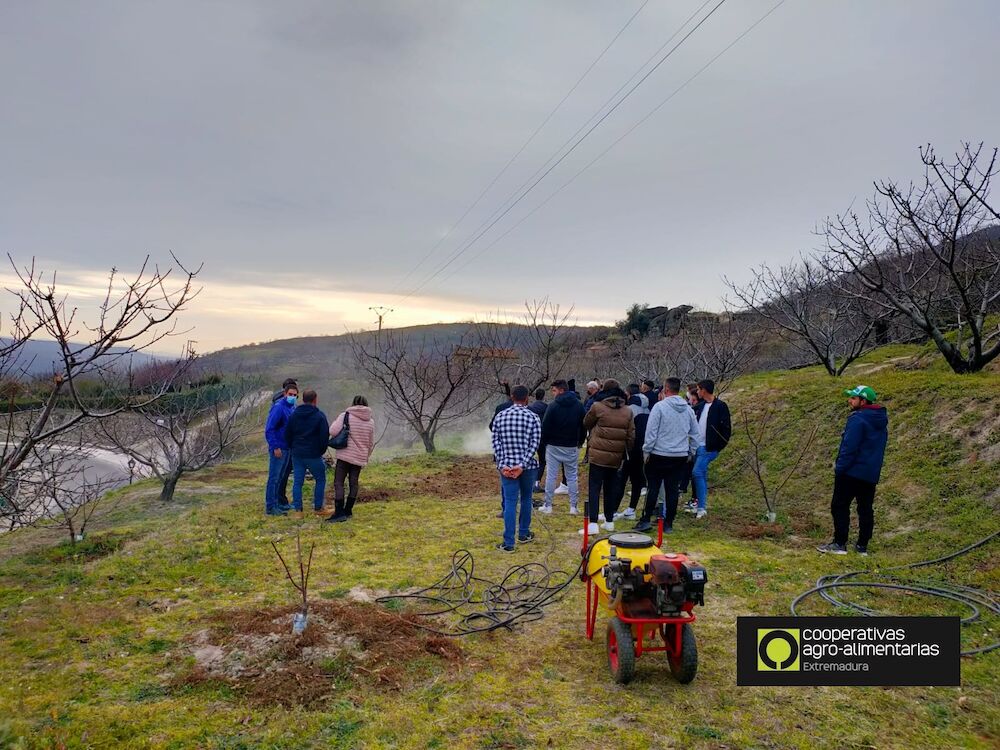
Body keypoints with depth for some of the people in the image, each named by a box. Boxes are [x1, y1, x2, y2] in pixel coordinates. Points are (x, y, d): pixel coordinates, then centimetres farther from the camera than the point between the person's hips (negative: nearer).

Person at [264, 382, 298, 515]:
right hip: (279, 449, -8)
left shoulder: (292, 407, 9)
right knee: (274, 478, -2)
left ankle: (281, 503, 29)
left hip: (289, 448, 8)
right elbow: (269, 429, -18)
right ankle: (271, 507, 4)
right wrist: (275, 447, -20)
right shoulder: (278, 407, -16)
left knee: (284, 477, 17)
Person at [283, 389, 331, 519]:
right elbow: (325, 436, -10)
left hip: (297, 455, 4)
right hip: (314, 455, -4)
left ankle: (297, 510, 6)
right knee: (320, 480, 11)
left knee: (297, 482, 8)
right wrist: (321, 451, 5)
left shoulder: (294, 415, 5)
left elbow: (287, 434, 8)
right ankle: (318, 508, 14)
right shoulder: (320, 416, -8)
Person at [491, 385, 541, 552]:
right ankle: (523, 534, 29)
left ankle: (508, 543, -2)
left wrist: (502, 464, -6)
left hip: (506, 465, 1)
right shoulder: (532, 417, -3)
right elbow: (534, 443, -10)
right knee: (526, 499, 18)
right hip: (527, 465, -1)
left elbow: (496, 441, -2)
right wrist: (522, 465, -13)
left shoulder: (500, 416, 3)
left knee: (510, 502, 1)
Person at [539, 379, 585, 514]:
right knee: (573, 476, 8)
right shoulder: (579, 405, 3)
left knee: (551, 475, 4)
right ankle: (573, 507, 8)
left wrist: (544, 442, 4)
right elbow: (583, 426, 9)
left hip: (554, 446, -3)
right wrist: (580, 442, 17)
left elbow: (545, 427, -9)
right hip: (572, 447, 3)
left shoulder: (553, 406, -11)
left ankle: (548, 505, 8)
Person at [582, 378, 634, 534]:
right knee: (611, 488, 15)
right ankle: (610, 521, 23)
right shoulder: (627, 411, 5)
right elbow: (631, 435, 7)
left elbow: (586, 424, 8)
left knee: (594, 488, -3)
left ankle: (593, 524, -10)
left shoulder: (597, 407, -8)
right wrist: (626, 452, 15)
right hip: (616, 456, 5)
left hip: (598, 454, -4)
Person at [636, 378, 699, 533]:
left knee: (653, 487, 5)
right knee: (673, 489, 8)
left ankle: (646, 520, 6)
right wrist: (691, 452, 21)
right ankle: (668, 523, 12)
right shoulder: (688, 409, 6)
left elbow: (651, 431, -12)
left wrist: (647, 450, -3)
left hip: (659, 454, -4)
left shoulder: (660, 406, -10)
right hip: (681, 456, 4)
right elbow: (694, 434, 13)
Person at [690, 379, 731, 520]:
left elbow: (726, 427, -12)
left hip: (709, 448, -8)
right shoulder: (701, 406, 13)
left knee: (697, 472, -17)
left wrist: (719, 445, -15)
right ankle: (703, 506, 21)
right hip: (698, 446, 8)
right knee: (702, 475, 12)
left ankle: (701, 508, -12)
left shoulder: (720, 406, -9)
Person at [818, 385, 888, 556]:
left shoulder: (857, 420, -16)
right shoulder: (881, 422, 13)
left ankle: (839, 544, -1)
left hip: (852, 472, -9)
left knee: (840, 507, -1)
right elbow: (878, 449, 19)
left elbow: (849, 448, -20)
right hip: (871, 475, 9)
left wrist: (840, 468, -13)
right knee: (866, 509, 11)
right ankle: (862, 546, 16)